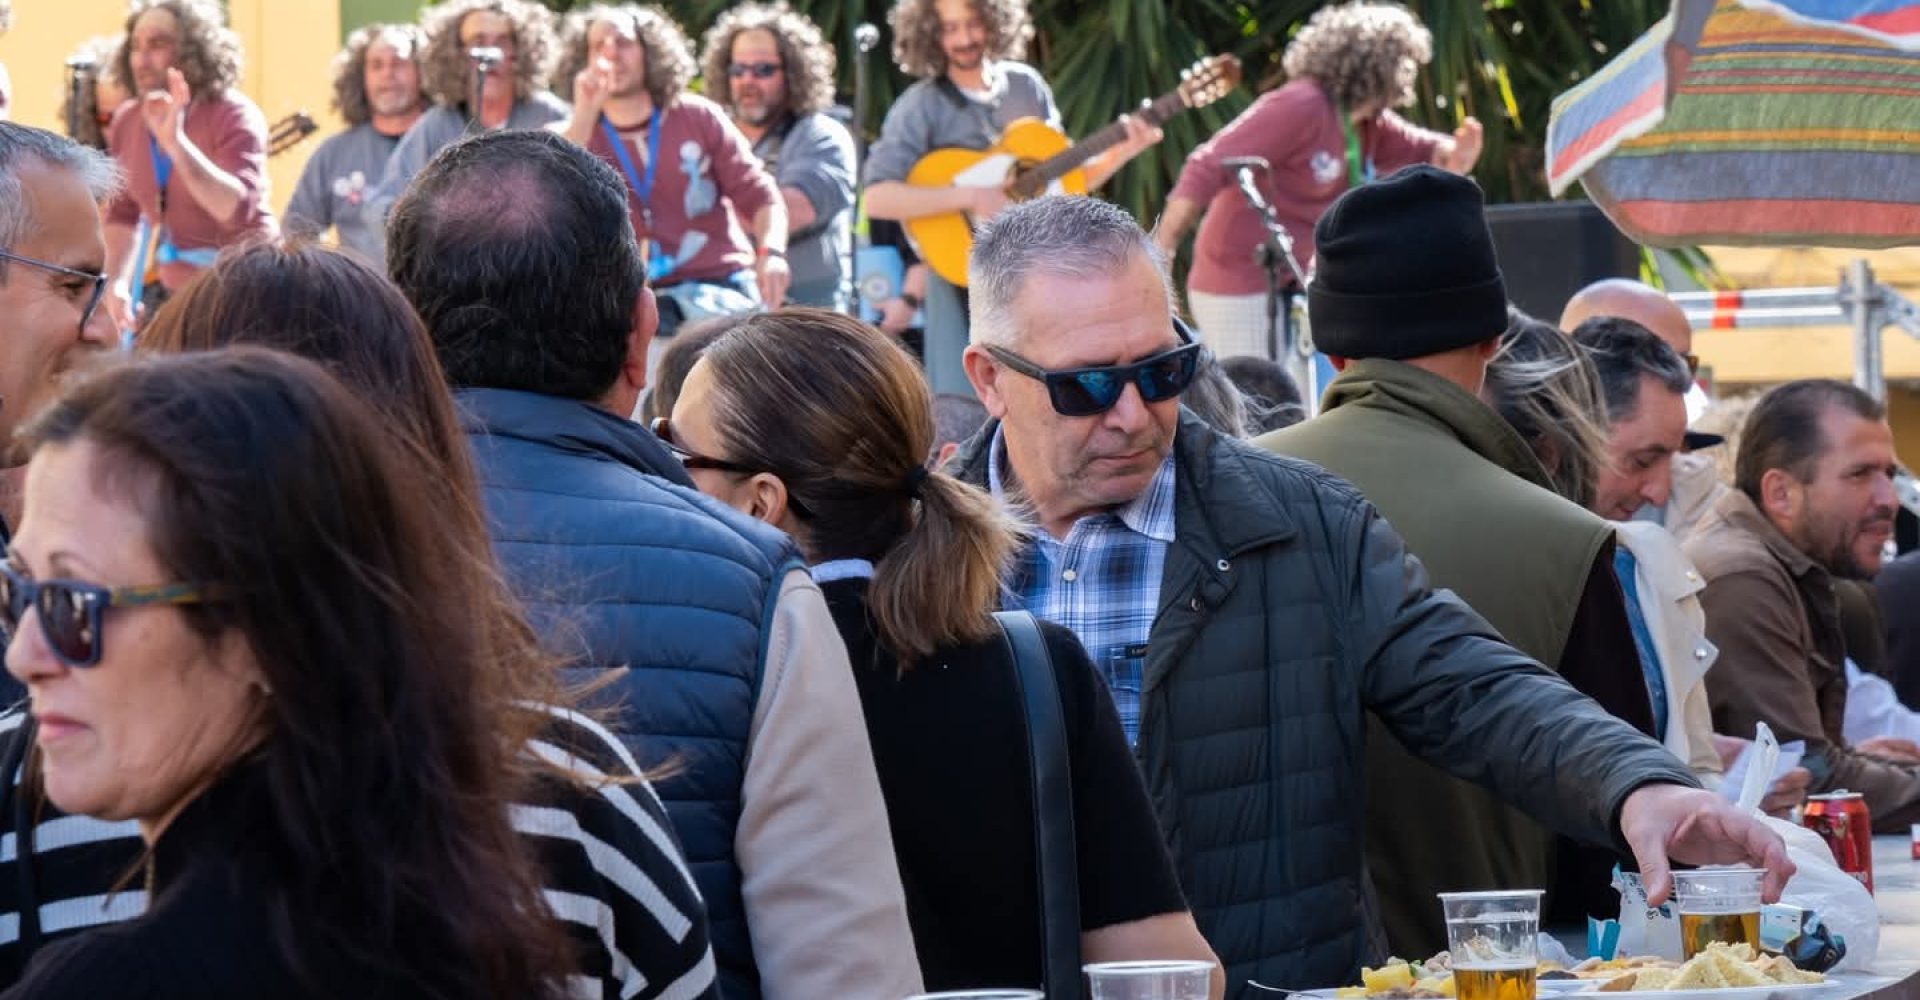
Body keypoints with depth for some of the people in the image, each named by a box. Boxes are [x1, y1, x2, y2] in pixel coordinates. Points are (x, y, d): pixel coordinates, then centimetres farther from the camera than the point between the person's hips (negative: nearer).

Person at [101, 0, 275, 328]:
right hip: (168, 291, 6)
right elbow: (123, 214, 16)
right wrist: (117, 282, 1)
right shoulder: (126, 121, 3)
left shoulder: (233, 116, -15)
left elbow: (237, 210, -31)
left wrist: (175, 140, -38)